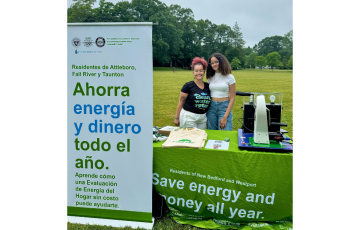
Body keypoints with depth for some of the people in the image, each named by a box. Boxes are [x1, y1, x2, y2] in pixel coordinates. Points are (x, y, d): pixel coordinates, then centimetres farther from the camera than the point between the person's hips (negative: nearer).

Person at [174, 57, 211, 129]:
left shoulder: (208, 86, 6)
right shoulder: (188, 86, -6)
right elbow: (181, 102, -3)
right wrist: (177, 118, -3)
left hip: (203, 117, 4)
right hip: (189, 117, -4)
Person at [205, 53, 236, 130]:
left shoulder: (229, 77, -2)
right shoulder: (210, 78, 9)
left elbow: (232, 98, -4)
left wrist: (225, 117, -12)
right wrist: (206, 110, -2)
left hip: (224, 107, -3)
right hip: (211, 107, 3)